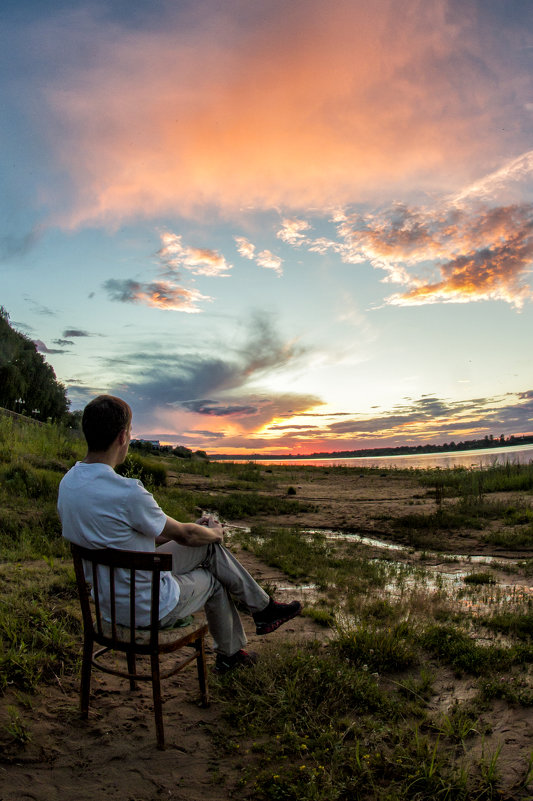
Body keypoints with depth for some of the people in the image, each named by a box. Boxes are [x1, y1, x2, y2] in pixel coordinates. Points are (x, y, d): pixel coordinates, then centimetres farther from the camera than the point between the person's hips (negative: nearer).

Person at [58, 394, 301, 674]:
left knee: (210, 548, 16)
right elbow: (185, 535, -14)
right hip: (150, 609, -7)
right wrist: (215, 533, 9)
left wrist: (195, 529, 13)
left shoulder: (68, 483, -4)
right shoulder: (128, 493, -31)